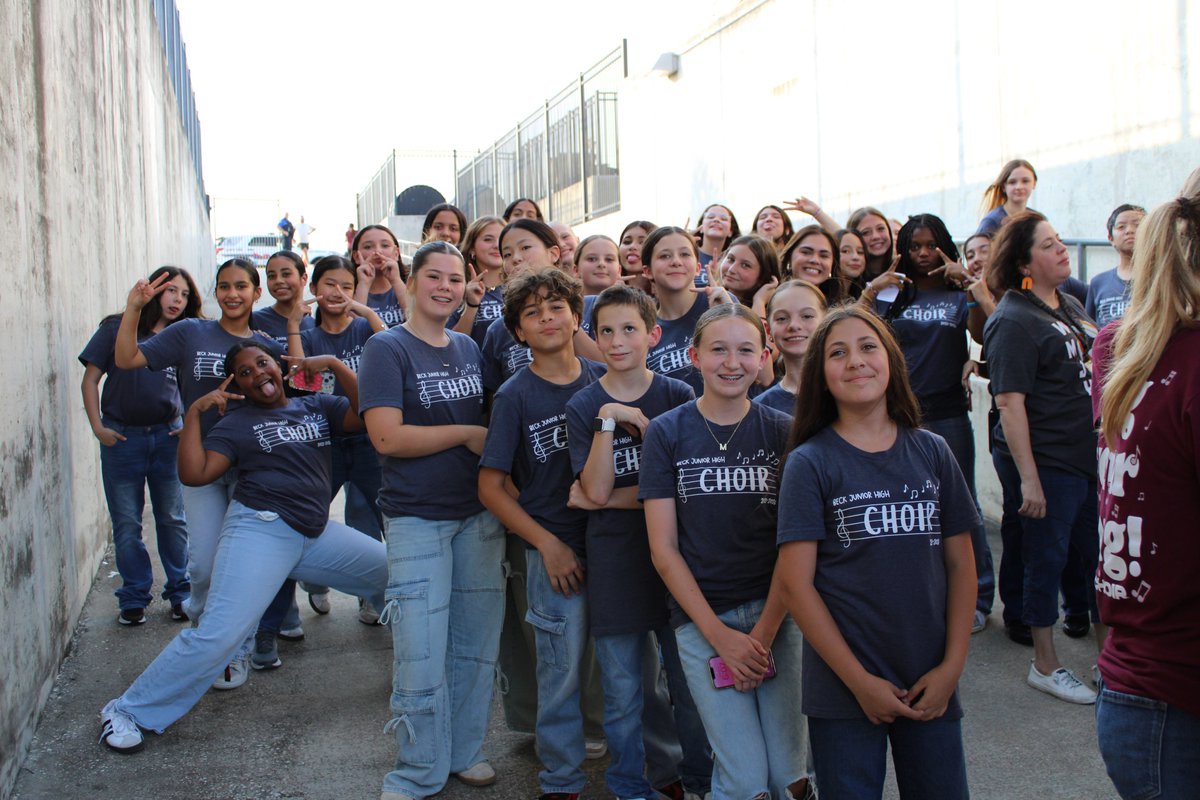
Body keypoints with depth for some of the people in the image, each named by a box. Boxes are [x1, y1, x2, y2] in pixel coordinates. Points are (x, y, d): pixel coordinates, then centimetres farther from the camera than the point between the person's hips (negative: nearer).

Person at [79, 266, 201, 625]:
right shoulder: (116, 328, -1)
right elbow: (90, 380, 1)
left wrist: (189, 425, -2)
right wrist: (98, 427, -6)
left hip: (168, 436, 1)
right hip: (122, 438, -1)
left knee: (173, 520, 6)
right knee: (126, 524, 6)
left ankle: (180, 592, 19)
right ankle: (134, 598, 17)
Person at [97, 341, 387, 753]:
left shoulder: (317, 406, 14)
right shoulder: (236, 422, 3)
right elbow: (194, 473, -9)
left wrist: (334, 365, -5)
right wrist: (194, 413, -11)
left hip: (316, 533, 5)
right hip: (261, 530, -5)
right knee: (217, 635, -16)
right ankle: (127, 711, -1)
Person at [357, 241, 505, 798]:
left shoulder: (470, 349, 10)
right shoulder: (387, 349, -7)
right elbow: (387, 437, -18)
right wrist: (466, 434, -12)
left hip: (480, 515, 5)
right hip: (417, 519, -5)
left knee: (476, 647, 12)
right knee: (422, 658, -2)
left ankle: (465, 751, 30)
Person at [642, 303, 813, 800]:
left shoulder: (782, 432, 3)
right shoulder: (666, 433, -1)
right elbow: (663, 549, -3)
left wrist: (764, 630, -9)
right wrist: (720, 635, -8)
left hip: (775, 613, 1)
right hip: (700, 619, -1)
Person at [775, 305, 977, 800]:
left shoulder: (932, 452, 3)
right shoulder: (809, 463, -7)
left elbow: (961, 563, 5)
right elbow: (795, 582, -10)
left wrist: (952, 667, -3)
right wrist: (859, 681, -12)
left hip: (931, 687, 3)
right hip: (845, 687, -3)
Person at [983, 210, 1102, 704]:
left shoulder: (1070, 305, 11)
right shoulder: (1013, 321, -15)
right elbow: (1009, 403, -20)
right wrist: (1027, 478, -22)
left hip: (1090, 456, 8)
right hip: (1045, 463, -8)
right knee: (1047, 560, 4)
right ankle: (1045, 666, 20)